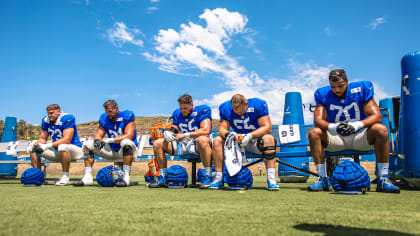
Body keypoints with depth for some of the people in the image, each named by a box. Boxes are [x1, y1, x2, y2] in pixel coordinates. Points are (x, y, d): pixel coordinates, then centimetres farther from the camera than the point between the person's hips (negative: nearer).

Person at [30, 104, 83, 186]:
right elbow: (43, 138, 10)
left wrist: (48, 146, -30)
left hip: (74, 149, -7)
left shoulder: (67, 119, -18)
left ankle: (65, 177, -27)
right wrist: (39, 144, -15)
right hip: (57, 151, 8)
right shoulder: (46, 120, 4)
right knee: (33, 149, -2)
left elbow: (67, 140, -27)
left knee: (62, 146, -40)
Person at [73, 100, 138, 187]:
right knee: (88, 144, -4)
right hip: (112, 150, 6)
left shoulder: (126, 116, -12)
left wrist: (109, 140, -30)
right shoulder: (105, 118, 4)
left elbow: (129, 136, -23)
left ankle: (126, 177, -40)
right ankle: (87, 178, -10)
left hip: (125, 151, -6)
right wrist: (97, 140, -23)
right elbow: (98, 134, 4)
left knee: (126, 142, -40)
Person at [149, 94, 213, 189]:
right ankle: (163, 179, 1)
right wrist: (169, 133, -11)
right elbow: (174, 130, 15)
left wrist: (184, 135, -22)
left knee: (202, 140, -42)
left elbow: (206, 130, -19)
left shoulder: (203, 110, -6)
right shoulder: (177, 113, 14)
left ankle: (208, 177, -31)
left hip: (196, 145, -6)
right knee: (157, 144, -5)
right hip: (183, 144, 6)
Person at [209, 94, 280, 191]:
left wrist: (250, 136, -32)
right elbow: (222, 128, -7)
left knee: (268, 139, -34)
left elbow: (267, 127, -18)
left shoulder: (258, 105, -13)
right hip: (237, 141, 3)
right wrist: (228, 134, -32)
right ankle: (218, 178, -15)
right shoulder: (226, 108, -5)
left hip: (255, 141, -2)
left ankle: (271, 178, -34)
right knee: (217, 141, -19)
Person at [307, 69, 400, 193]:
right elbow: (318, 120, -12)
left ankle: (383, 179, -21)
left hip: (360, 136, 0)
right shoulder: (324, 95, -3)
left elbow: (377, 116, -12)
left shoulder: (361, 90, -5)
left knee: (381, 129, -29)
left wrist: (357, 125, -31)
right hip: (335, 137, 1)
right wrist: (333, 127, -33)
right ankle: (323, 179, -20)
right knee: (314, 133, -26)